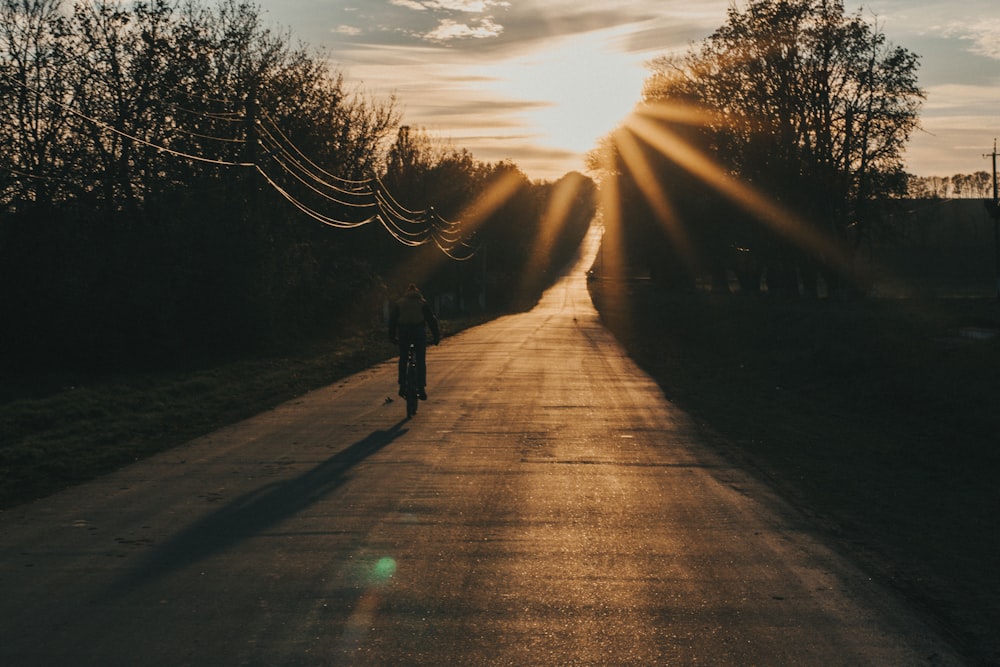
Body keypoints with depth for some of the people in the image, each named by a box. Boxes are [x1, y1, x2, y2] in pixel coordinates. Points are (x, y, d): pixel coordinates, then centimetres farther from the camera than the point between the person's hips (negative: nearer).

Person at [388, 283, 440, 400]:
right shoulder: (422, 302, 13)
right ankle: (421, 388, -6)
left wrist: (392, 336, 17)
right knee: (421, 361, 1)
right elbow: (432, 319, 9)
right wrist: (436, 336, 10)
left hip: (403, 332, 1)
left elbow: (392, 319, 13)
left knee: (403, 360, 14)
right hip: (419, 331, -1)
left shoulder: (399, 303, 16)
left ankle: (402, 386, 11)